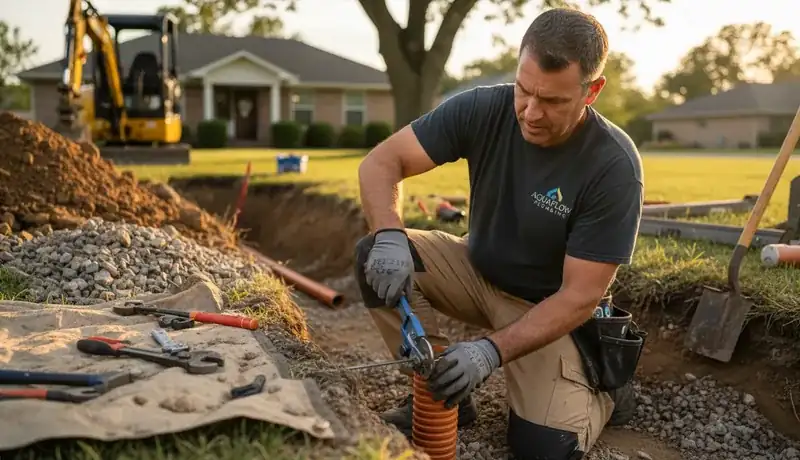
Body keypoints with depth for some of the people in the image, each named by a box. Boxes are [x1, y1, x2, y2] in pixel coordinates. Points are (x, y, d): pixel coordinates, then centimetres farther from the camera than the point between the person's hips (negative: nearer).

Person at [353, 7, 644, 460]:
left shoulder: (614, 166, -26)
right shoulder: (483, 109, -18)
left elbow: (580, 296, -24)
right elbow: (381, 162, -17)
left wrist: (492, 350, -35)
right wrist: (389, 236, -37)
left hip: (548, 307, -3)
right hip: (478, 271, 4)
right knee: (375, 258, -21)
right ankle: (441, 392, -4)